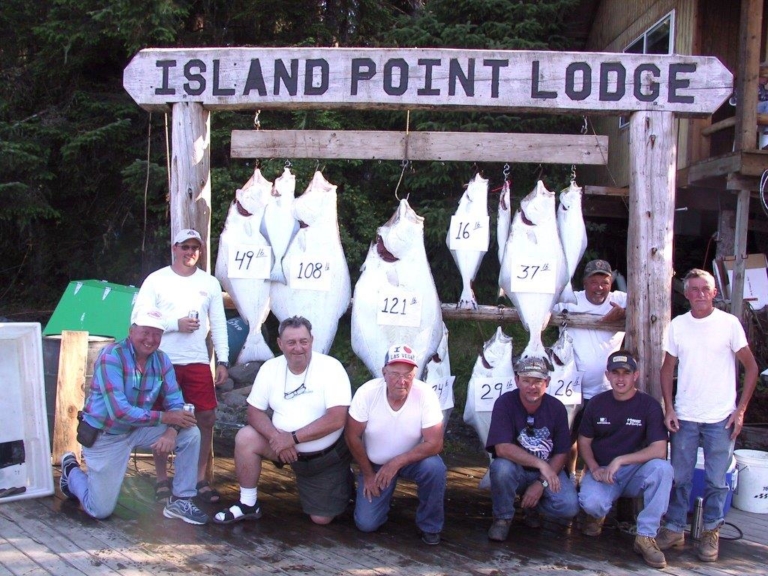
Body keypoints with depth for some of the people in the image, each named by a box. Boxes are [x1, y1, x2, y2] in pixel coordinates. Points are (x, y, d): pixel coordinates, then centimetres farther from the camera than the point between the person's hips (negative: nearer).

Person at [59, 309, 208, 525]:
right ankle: (71, 470, 30)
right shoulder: (111, 356, -24)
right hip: (105, 435, -5)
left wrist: (171, 432, -28)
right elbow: (120, 412, -31)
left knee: (191, 433, -12)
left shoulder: (162, 361, -6)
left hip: (139, 429, 5)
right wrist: (165, 418, -27)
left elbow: (175, 403, -7)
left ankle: (180, 500, 1)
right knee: (100, 511, 0)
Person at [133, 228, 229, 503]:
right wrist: (175, 324, -15)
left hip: (198, 362, 2)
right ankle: (162, 481, 17)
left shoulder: (210, 283, 9)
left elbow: (218, 324, 10)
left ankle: (200, 480, 11)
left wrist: (223, 361, 3)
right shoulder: (156, 280, 1)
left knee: (207, 418, -1)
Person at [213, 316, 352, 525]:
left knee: (321, 518, 0)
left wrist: (293, 438, -28)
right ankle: (248, 505, -2)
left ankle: (343, 481, 31)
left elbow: (337, 419, -28)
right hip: (287, 447, 4)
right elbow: (254, 411, -6)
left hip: (329, 455, -3)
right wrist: (277, 437, -25)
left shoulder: (331, 367, -21)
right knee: (245, 438, -19)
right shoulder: (270, 368, -7)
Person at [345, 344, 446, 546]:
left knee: (435, 468, -32)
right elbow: (352, 436, -13)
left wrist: (396, 463, -30)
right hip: (375, 463, 1)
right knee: (365, 523, -8)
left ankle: (429, 526, -7)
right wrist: (368, 474, -6)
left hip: (413, 459, 0)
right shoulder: (367, 392, -25)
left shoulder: (426, 395, -26)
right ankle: (383, 494, 27)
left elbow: (434, 443, -24)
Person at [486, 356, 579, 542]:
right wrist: (540, 463, -34)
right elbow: (502, 448, -27)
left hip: (548, 471, 3)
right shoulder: (505, 403, -16)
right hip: (516, 470, -2)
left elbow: (561, 453, -3)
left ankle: (531, 503, 12)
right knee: (501, 466, -36)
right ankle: (503, 518, -7)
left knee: (569, 507, -22)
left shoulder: (556, 408, -6)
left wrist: (541, 483, -17)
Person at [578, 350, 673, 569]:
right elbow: (584, 441, 9)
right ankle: (597, 515, 9)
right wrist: (594, 469, -10)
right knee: (591, 502, -33)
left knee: (662, 468, -34)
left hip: (635, 473, 0)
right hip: (602, 471, 0)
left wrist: (620, 460, -25)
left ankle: (646, 536, -23)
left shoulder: (649, 405, -8)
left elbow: (659, 450, -17)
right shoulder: (597, 403, 1)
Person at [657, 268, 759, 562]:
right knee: (679, 477, 7)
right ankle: (674, 529, 21)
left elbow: (751, 367, 2)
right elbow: (667, 369, 10)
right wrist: (669, 408, 0)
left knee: (716, 481, 5)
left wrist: (741, 409, -4)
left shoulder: (729, 323, -3)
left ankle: (711, 533, 20)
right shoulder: (677, 325, 3)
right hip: (685, 417, 2)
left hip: (721, 418, -2)